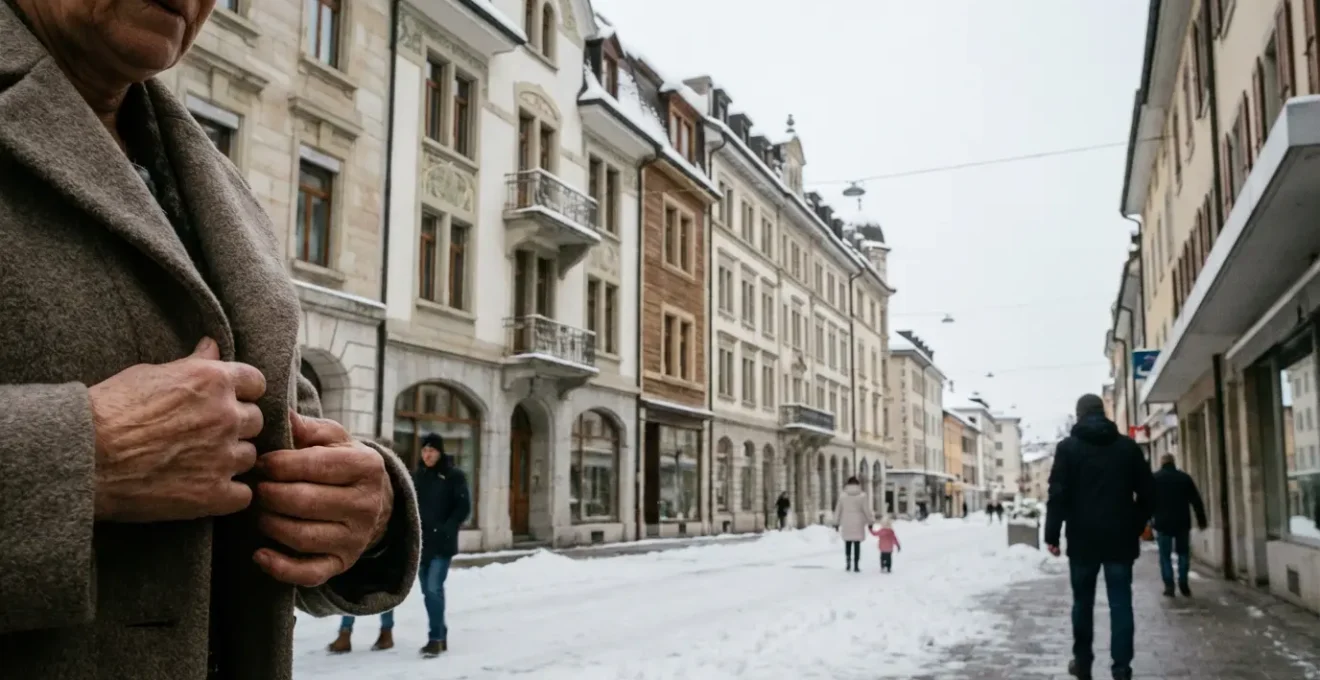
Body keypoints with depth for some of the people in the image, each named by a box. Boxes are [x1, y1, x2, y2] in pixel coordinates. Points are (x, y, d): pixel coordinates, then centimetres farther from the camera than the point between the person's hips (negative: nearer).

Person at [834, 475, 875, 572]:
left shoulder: (842, 495, -3)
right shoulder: (861, 496, -8)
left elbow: (838, 510, 2)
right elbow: (867, 510, -6)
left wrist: (836, 522, 12)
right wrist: (871, 521, 7)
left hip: (846, 523, 1)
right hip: (858, 524, -1)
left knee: (847, 543, 16)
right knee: (857, 544, 4)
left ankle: (848, 561, 0)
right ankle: (856, 565, 3)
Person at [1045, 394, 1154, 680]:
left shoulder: (1067, 447, -2)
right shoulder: (1128, 446, 6)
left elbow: (1058, 494, -8)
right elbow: (1147, 492, 8)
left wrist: (1052, 533, -4)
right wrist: (1136, 526, 18)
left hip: (1083, 538, -1)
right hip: (1120, 537, 2)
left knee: (1083, 602, 10)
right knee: (1121, 603, 2)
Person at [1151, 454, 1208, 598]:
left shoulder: (1154, 478, 0)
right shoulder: (1185, 477, 6)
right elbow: (1196, 501, 6)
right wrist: (1201, 520, 11)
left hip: (1163, 523, -2)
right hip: (1182, 523, 2)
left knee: (1165, 555, 4)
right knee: (1183, 553, 13)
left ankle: (1169, 586, -2)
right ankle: (1183, 584, 6)